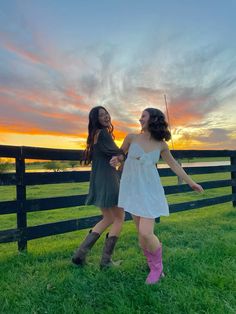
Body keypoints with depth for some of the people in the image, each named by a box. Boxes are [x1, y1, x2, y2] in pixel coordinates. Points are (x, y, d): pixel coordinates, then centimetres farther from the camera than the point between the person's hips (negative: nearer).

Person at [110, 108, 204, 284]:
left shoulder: (161, 145, -1)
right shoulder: (132, 137, -2)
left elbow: (173, 164, 13)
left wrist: (191, 182, 17)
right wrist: (115, 160, -12)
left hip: (150, 191, -1)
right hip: (132, 189, 2)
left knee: (146, 233, -11)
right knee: (142, 233, 6)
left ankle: (157, 266, 20)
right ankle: (154, 267, 30)